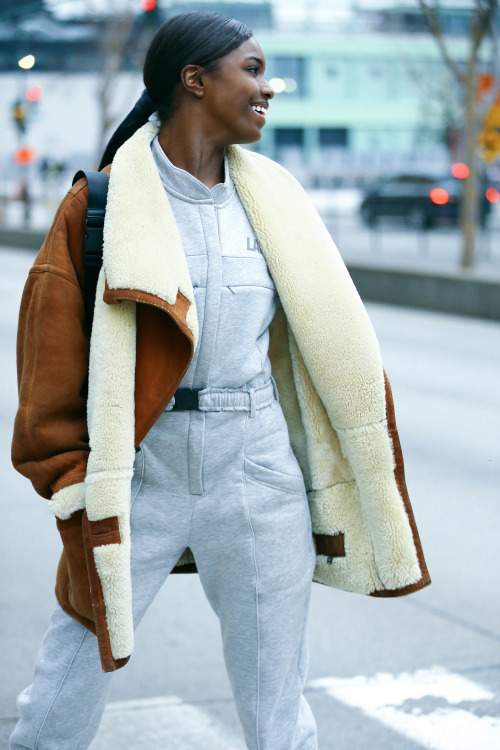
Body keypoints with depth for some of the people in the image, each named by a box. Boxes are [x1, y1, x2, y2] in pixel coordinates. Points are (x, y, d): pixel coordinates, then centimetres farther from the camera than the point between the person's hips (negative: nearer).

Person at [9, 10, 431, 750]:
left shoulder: (273, 200, 6)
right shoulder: (103, 206, -4)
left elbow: (332, 344, 10)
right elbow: (52, 359, -1)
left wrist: (333, 495, 8)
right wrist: (77, 490, -5)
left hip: (259, 476, 3)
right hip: (141, 472, -2)